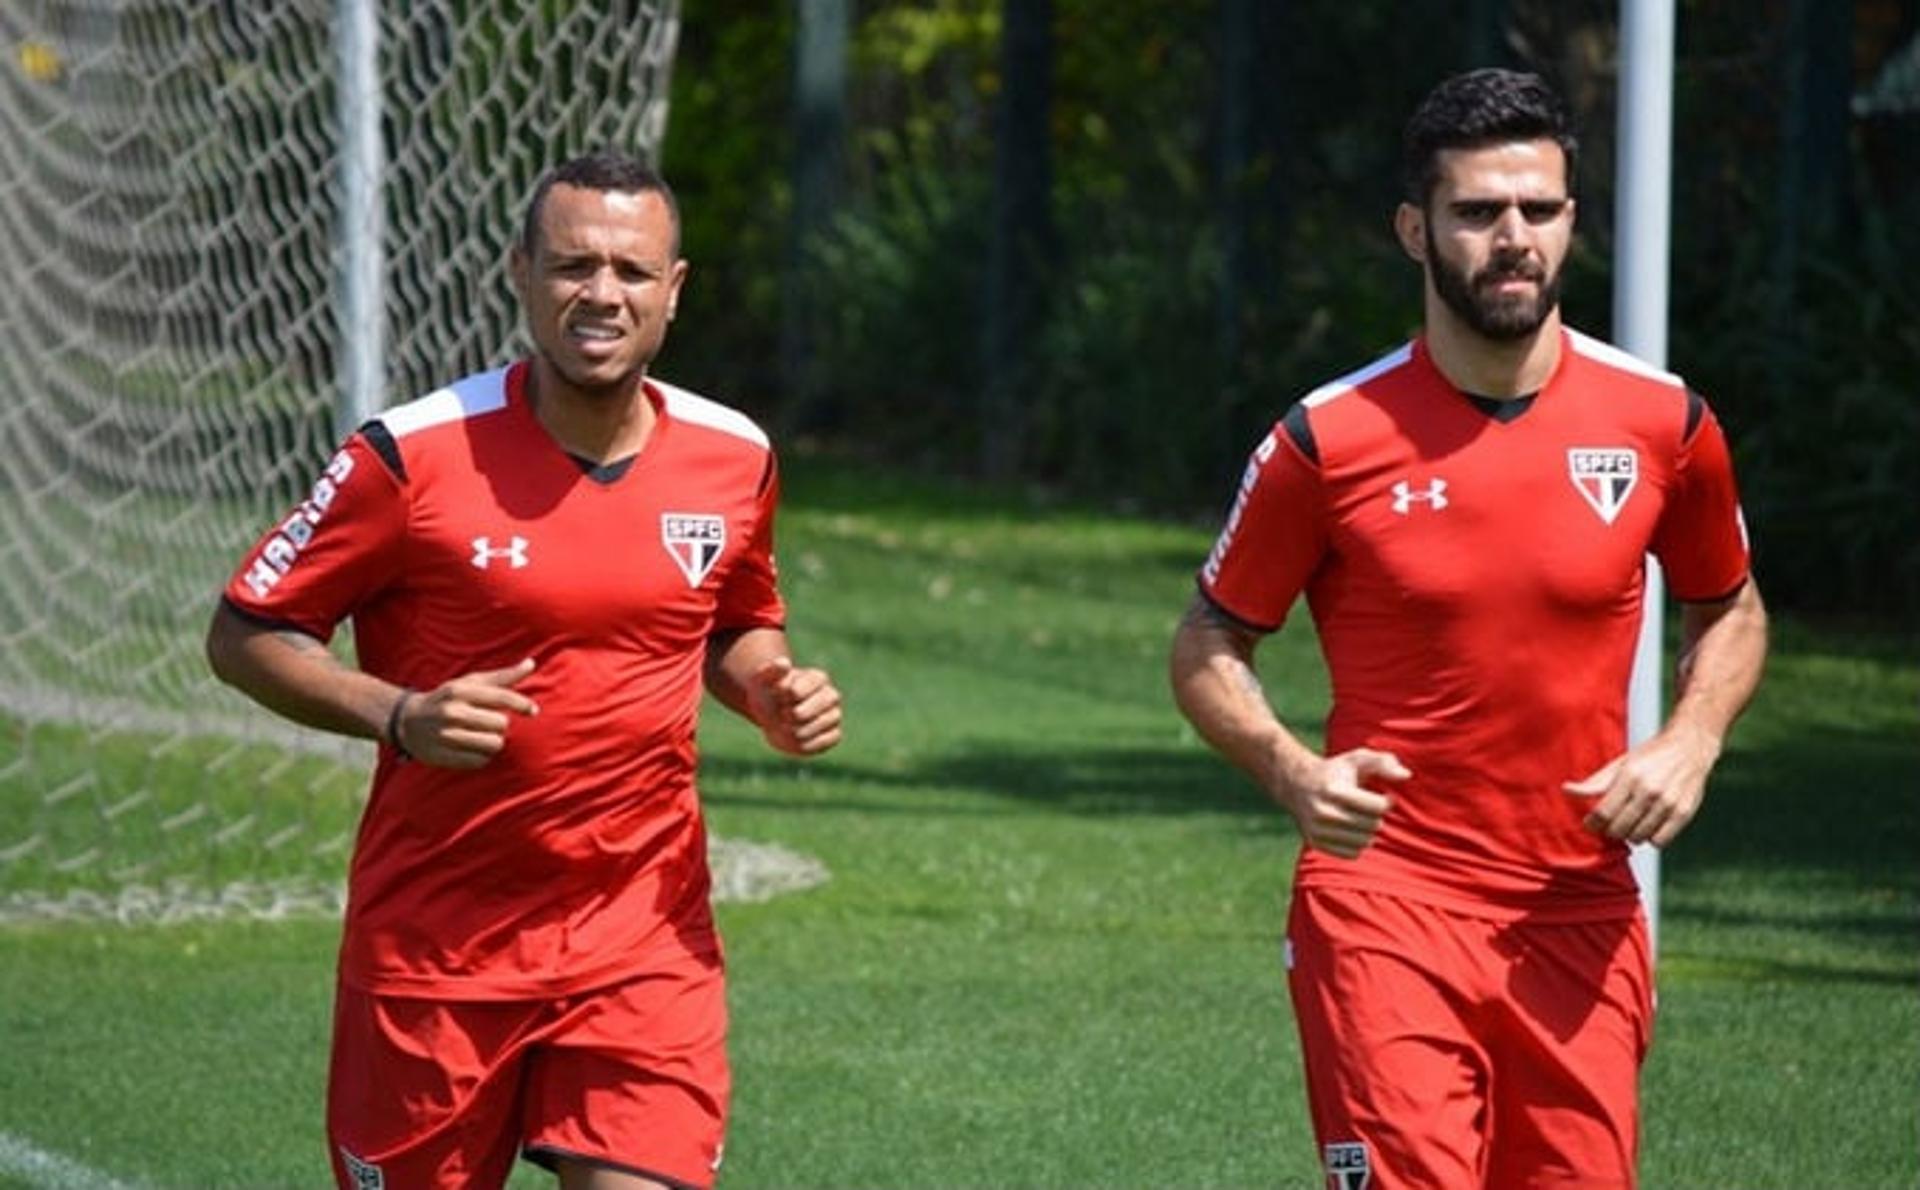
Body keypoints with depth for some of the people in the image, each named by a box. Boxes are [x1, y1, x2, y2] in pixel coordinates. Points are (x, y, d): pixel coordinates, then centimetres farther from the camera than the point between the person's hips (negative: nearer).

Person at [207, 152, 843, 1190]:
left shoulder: (734, 459, 3)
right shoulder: (413, 457, -11)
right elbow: (243, 634, -4)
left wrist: (773, 691, -1)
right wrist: (399, 714, -19)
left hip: (645, 943, 2)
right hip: (432, 941, -2)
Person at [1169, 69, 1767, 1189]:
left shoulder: (1665, 423, 2)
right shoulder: (1330, 440, -4)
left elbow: (1729, 612, 20)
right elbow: (1209, 648, 7)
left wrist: (1691, 742, 0)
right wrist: (1293, 771, -13)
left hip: (1585, 918, 3)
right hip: (1386, 901, -3)